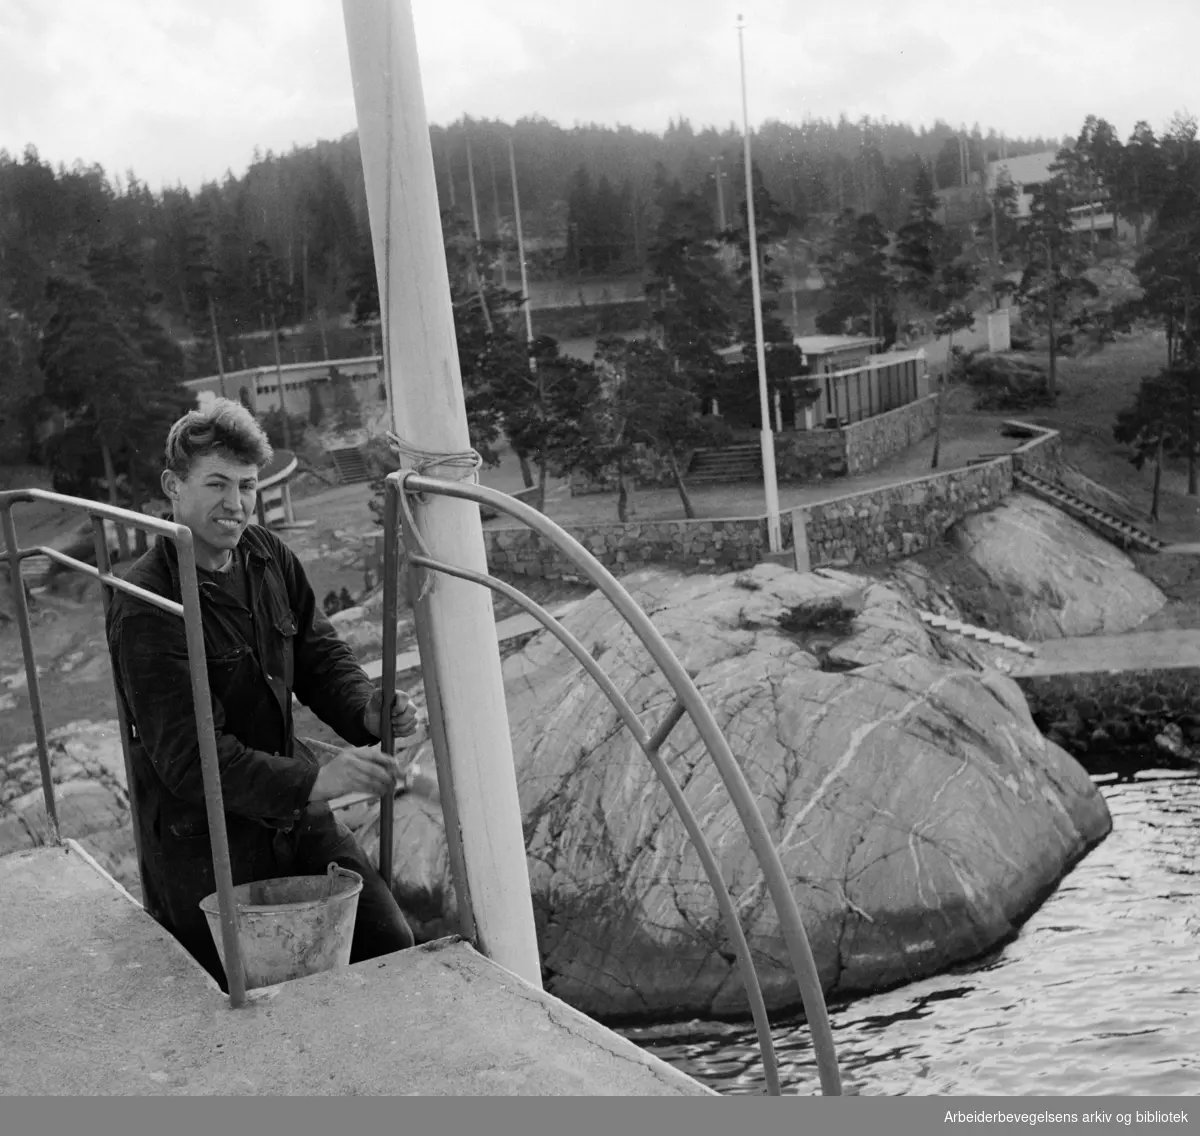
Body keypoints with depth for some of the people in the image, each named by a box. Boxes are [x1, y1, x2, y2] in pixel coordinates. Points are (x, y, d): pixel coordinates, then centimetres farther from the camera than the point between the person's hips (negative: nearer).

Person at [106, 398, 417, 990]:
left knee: (390, 946, 1)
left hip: (295, 818, 6)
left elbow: (320, 655, 8)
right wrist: (312, 780, -37)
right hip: (200, 839, -6)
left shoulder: (270, 558, 3)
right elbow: (188, 755, -25)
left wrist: (367, 710, -16)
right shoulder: (144, 609, -20)